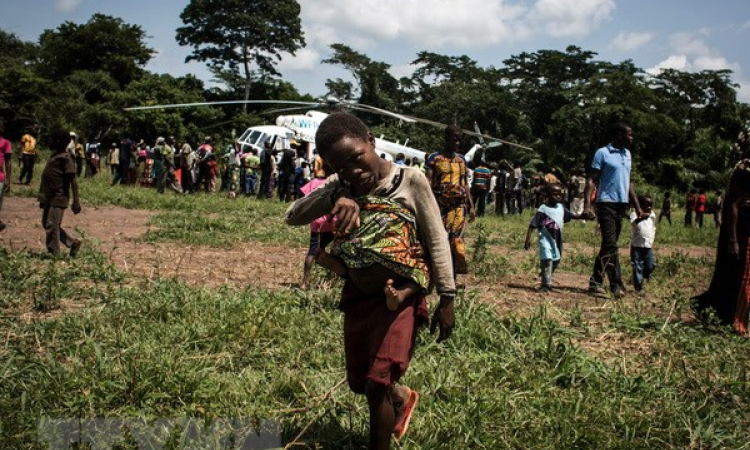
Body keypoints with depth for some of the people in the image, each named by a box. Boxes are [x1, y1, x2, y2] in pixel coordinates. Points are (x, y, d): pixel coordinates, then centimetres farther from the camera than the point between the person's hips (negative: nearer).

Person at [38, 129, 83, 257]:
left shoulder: (66, 158, -13)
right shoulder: (55, 156, 15)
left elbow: (73, 181, -16)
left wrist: (76, 202, -19)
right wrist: (43, 198, 23)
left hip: (58, 198, -10)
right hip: (49, 198, 10)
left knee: (52, 226, -7)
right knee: (46, 224, 14)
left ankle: (54, 255, 1)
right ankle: (73, 242, 21)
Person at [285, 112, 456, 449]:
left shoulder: (410, 180, -13)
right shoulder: (340, 184, -4)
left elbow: (436, 241, -9)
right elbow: (293, 217, -15)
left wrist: (447, 298, -10)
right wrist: (335, 196, -32)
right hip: (358, 293, 5)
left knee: (377, 384, -13)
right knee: (359, 383, 19)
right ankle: (402, 397, 51)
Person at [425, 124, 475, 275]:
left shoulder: (461, 159, 14)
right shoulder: (434, 158, -1)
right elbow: (428, 184, -6)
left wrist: (471, 206, 14)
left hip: (459, 207, 3)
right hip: (440, 206, -3)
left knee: (456, 241, -2)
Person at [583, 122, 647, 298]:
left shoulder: (627, 154, 16)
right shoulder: (602, 153, -5)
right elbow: (592, 180, -8)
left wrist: (638, 208, 18)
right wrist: (587, 206, -19)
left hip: (622, 205, 8)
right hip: (607, 203, -7)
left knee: (609, 245, 9)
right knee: (610, 245, -12)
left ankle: (595, 282, 16)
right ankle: (616, 285, -14)